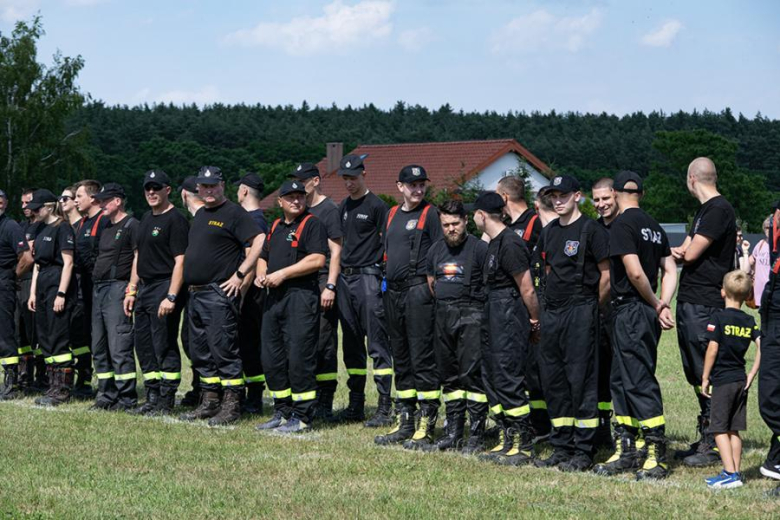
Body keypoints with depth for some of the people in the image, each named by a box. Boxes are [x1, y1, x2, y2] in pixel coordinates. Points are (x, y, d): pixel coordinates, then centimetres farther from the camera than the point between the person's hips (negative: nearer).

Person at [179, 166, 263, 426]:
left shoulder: (234, 213, -8)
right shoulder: (199, 215, 19)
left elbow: (259, 243, -16)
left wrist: (240, 274, -18)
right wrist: (191, 284, 19)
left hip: (220, 293, -9)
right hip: (196, 294, 9)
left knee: (223, 349, -9)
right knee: (200, 352, 12)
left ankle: (231, 405, -6)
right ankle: (209, 402, 20)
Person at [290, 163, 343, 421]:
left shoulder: (329, 209, -4)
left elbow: (335, 250, -9)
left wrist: (330, 286, -15)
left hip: (322, 282, -7)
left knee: (324, 343, -6)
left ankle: (325, 404, -4)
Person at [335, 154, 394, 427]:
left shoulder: (376, 206, -6)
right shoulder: (343, 207, 17)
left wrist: (386, 278, -14)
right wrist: (333, 280, 16)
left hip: (368, 277, -8)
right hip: (345, 278, 8)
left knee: (377, 344, -8)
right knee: (351, 344, 11)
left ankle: (385, 408, -8)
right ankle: (356, 405, 18)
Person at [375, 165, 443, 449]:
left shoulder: (430, 214, -5)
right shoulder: (391, 214, 17)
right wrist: (387, 279, 16)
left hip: (418, 291, -8)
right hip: (392, 292, 8)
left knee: (422, 358, -8)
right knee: (400, 359, 13)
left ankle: (427, 426, -5)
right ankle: (405, 422, 21)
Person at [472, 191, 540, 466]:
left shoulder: (509, 244, -17)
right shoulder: (494, 243, 14)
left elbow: (527, 290, -16)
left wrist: (535, 322, -6)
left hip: (510, 317, -11)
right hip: (494, 317, 11)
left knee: (509, 381, -8)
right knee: (492, 379, 13)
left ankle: (524, 446, -2)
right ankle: (506, 442, 20)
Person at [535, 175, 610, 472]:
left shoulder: (590, 230, -7)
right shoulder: (549, 233, 15)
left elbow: (606, 273, -8)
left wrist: (594, 306, -1)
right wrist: (553, 301, 17)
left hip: (581, 313, -8)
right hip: (552, 313, 8)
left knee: (581, 380, -6)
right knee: (553, 380, 9)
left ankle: (583, 452, -2)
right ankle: (562, 447, 17)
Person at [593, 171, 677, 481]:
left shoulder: (621, 224, -11)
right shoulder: (653, 226, 16)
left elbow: (635, 272, -19)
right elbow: (670, 270, 12)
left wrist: (655, 304, -6)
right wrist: (662, 304, 1)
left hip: (630, 312, -9)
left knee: (640, 381, -7)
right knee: (622, 381, 14)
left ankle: (657, 455, -6)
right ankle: (626, 449, 18)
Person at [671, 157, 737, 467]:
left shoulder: (719, 209, -13)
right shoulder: (704, 210, 19)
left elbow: (691, 253, -17)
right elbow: (687, 253, 15)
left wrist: (682, 252, 4)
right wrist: (680, 253, -7)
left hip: (705, 305, -10)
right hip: (689, 302, 10)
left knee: (707, 376, -6)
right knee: (696, 375, 14)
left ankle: (714, 447, -2)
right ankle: (705, 439, 22)